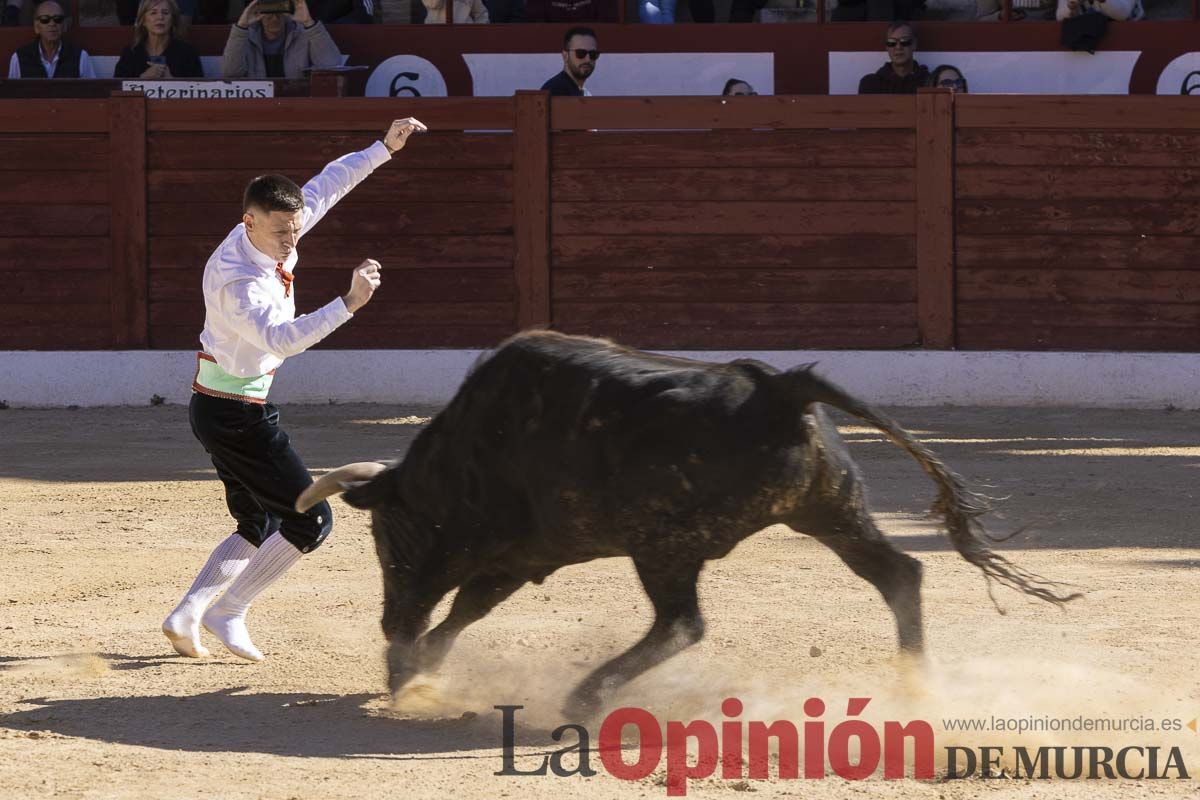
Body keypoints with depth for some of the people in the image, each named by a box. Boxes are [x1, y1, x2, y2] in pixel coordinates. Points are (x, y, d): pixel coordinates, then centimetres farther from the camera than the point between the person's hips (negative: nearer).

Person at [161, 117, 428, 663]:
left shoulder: (272, 236, -3)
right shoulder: (237, 278, -29)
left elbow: (326, 186, 12)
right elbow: (281, 339, -44)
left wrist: (384, 148, 11)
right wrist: (349, 304, -52)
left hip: (217, 409, 10)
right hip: (236, 412, -10)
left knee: (261, 527, 17)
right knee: (311, 520, -7)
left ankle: (186, 616, 12)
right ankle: (228, 613, -3)